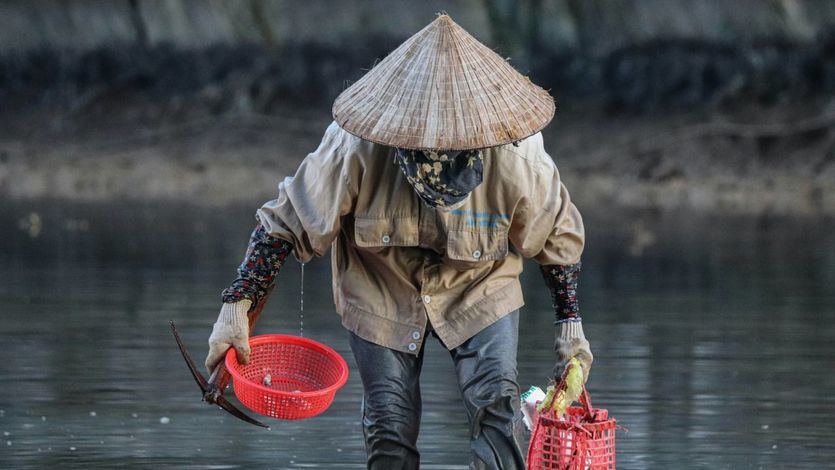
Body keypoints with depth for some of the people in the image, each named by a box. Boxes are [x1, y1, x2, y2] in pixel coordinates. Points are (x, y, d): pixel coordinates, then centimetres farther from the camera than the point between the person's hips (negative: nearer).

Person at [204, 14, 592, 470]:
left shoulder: (515, 157, -29)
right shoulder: (354, 148, -32)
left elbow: (557, 234, -8)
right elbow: (285, 221, -20)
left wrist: (570, 323, -2)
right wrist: (237, 306, -23)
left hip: (479, 289, 0)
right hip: (382, 291, 0)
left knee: (497, 407, -17)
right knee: (389, 430, -1)